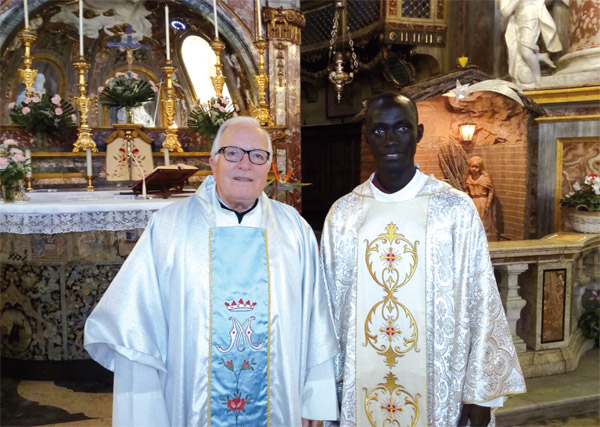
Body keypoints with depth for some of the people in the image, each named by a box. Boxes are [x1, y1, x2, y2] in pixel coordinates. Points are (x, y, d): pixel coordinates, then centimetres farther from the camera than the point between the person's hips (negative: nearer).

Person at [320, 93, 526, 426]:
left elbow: (480, 302, -5)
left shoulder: (456, 208, -9)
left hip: (437, 387, -2)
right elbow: (331, 304, 3)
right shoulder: (343, 213, -2)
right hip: (359, 389, 2)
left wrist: (480, 393, -4)